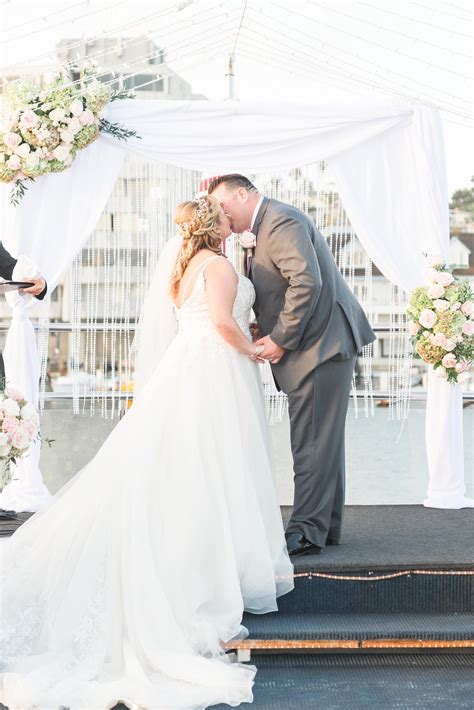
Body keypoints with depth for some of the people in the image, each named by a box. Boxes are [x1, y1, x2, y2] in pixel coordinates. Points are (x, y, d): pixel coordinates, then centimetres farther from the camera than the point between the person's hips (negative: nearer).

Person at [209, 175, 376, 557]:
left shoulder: (281, 221, -14)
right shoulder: (263, 229, 18)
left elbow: (307, 282, -24)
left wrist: (281, 339, -19)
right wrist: (264, 327, 2)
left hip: (321, 343, -11)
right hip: (317, 344, 11)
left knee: (312, 441, -8)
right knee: (322, 438, 13)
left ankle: (307, 531, -6)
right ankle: (326, 525, 20)